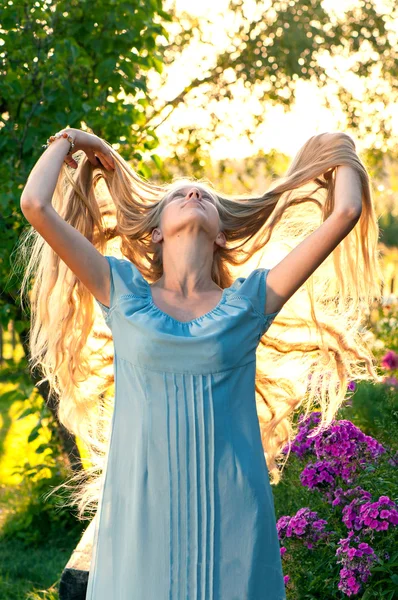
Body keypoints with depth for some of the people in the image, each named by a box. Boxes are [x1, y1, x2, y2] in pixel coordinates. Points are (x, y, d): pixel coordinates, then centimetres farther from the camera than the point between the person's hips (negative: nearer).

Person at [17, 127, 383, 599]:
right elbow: (35, 205, 0)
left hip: (231, 513, 0)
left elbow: (345, 211, 0)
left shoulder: (249, 301, 4)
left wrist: (339, 155, 18)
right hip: (141, 507, 0)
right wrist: (66, 143, 15)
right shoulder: (124, 292, 5)